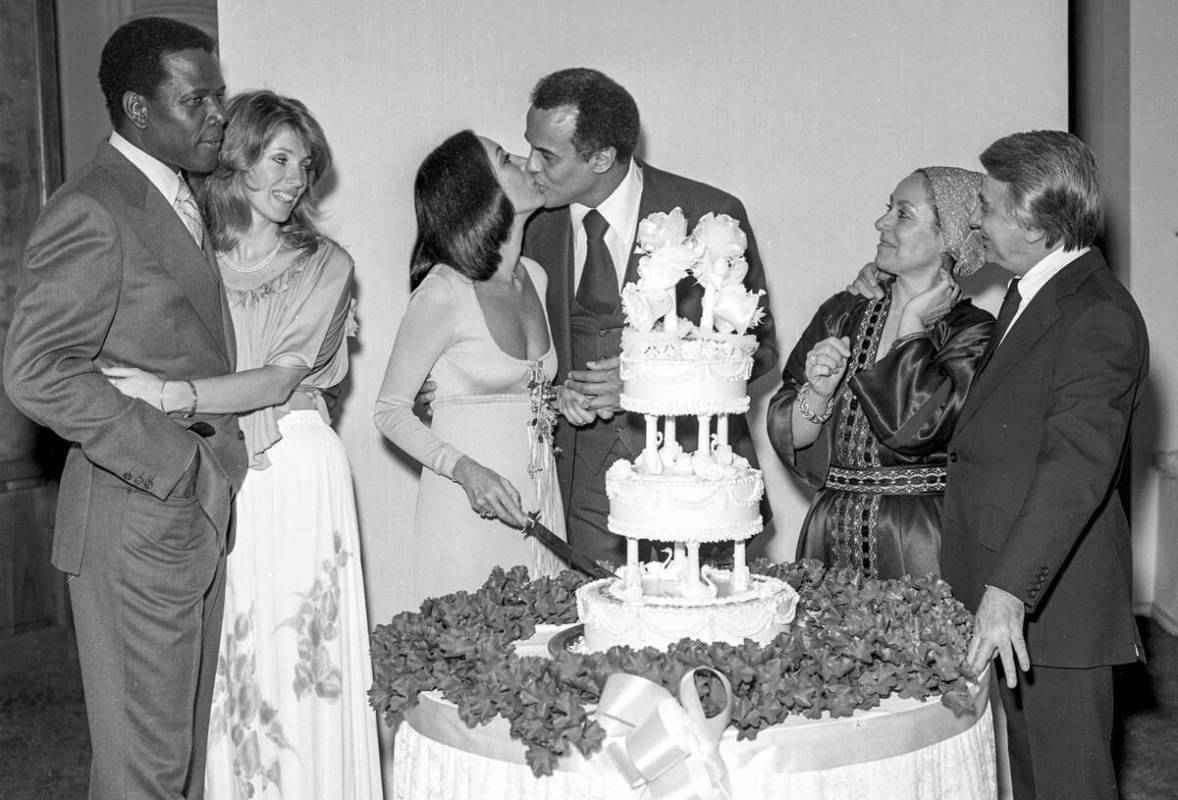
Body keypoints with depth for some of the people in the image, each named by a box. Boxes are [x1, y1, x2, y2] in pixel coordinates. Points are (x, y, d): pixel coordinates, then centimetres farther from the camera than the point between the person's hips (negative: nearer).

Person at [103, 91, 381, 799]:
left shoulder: (325, 264, 1)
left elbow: (281, 377, -12)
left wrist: (172, 394, -23)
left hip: (297, 473, -1)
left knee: (300, 648, 1)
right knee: (221, 656, 5)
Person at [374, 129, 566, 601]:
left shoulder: (535, 277, 7)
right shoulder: (444, 292, -14)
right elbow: (390, 410, -10)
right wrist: (465, 470, -22)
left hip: (540, 500, 6)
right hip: (469, 505, -6)